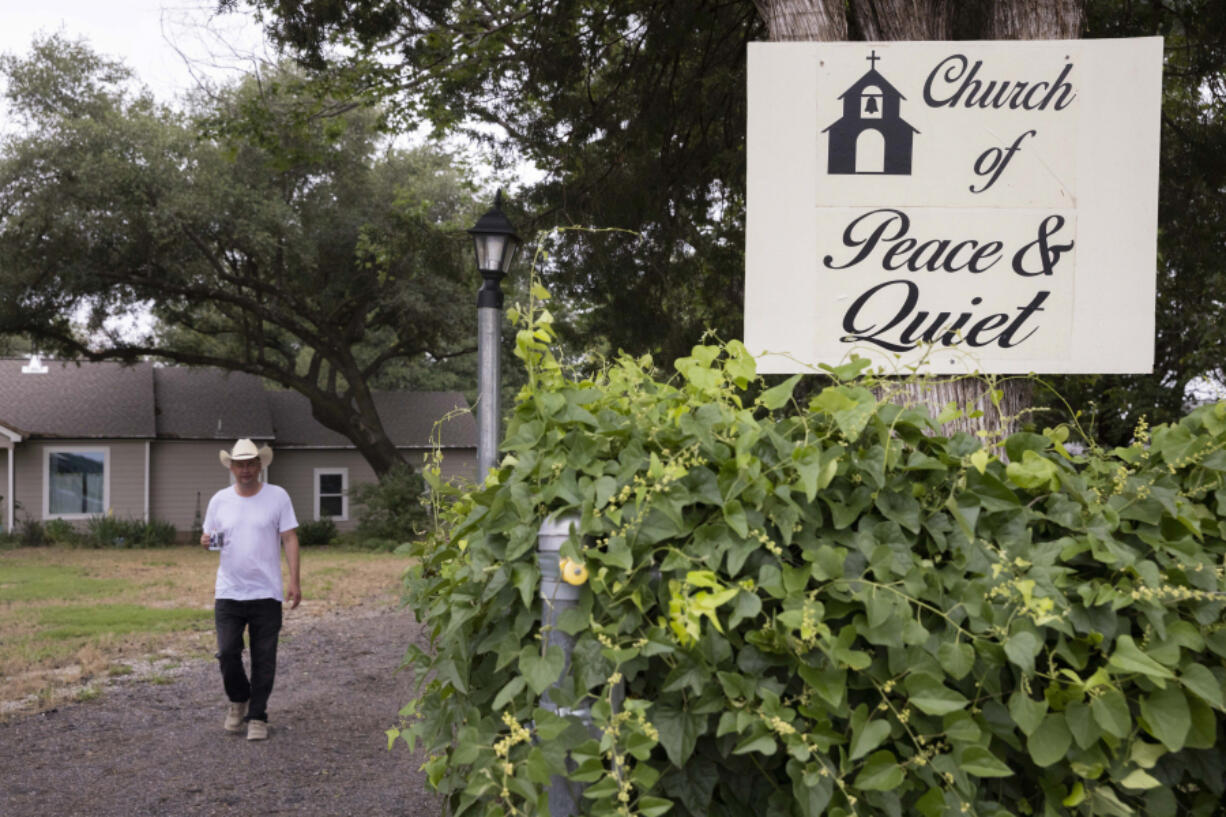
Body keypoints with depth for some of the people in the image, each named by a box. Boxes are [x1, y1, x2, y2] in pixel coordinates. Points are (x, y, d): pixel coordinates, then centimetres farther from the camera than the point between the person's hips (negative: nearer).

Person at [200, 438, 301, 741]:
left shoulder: (277, 497, 0)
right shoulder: (219, 500, 8)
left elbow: (289, 539, -1)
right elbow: (211, 538, 16)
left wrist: (295, 582, -8)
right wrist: (207, 541, -10)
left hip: (266, 593, -2)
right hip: (228, 592, 2)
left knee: (264, 659, 2)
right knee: (227, 653, -3)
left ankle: (257, 716, 14)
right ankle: (238, 700, 24)